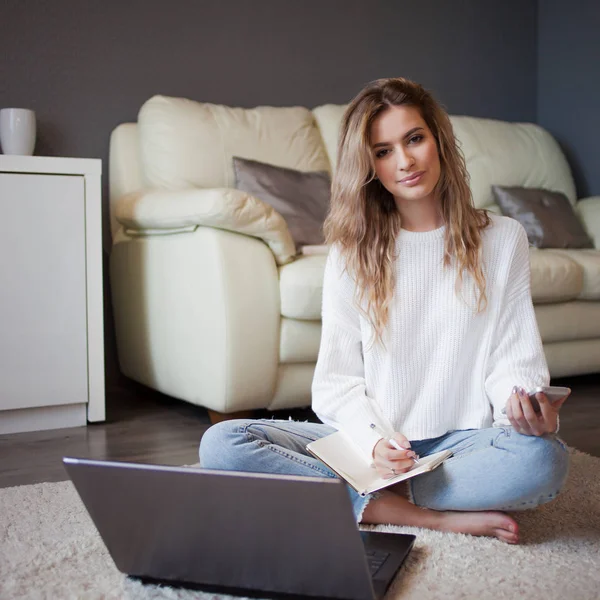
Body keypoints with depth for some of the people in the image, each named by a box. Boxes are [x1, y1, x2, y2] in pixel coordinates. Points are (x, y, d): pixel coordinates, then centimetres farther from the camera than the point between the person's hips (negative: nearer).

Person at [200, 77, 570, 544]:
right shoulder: (351, 252, 5)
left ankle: (376, 503, -17)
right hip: (372, 440, 2)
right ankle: (431, 516, -21)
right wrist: (374, 442, -19)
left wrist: (535, 411, -21)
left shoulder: (502, 239, 5)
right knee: (221, 443, -21)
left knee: (545, 459, -35)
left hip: (460, 442, -1)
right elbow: (338, 382, 1)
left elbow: (514, 360, 2)